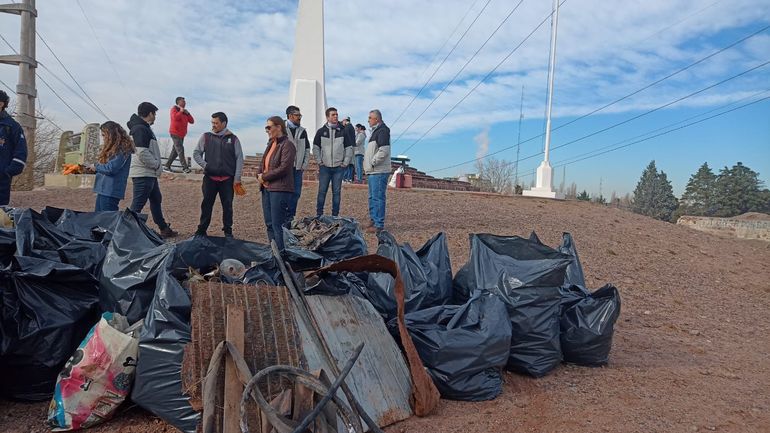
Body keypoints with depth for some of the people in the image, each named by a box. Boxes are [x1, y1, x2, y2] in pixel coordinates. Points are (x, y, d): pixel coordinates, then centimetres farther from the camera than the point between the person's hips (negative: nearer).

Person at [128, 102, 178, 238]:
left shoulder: (144, 128, 18)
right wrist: (157, 165, -13)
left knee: (156, 199, 18)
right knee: (138, 204, -8)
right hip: (143, 174, -11)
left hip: (150, 173, 11)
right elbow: (142, 153, -24)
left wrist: (156, 166, 14)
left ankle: (164, 229, 29)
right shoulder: (140, 129, -15)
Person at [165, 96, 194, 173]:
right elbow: (175, 117, -25)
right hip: (175, 133, -8)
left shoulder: (184, 111, 18)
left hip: (181, 134, 8)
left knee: (175, 151, 9)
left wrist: (188, 113, -1)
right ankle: (185, 167, -17)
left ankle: (167, 166, 16)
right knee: (180, 150, -14)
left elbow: (192, 121, 11)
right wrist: (180, 111, -13)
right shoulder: (174, 109, -3)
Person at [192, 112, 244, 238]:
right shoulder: (206, 137, 6)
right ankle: (202, 229, 14)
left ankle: (228, 231, 15)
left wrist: (237, 177, -4)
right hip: (210, 177, 1)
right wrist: (204, 165, -6)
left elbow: (239, 158, 2)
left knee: (227, 206, 4)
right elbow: (196, 153, 12)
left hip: (227, 179, -1)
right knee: (206, 204, 4)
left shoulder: (233, 139, 4)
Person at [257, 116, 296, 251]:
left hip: (280, 189, -9)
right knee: (269, 223, 13)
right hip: (266, 188, 9)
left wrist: (264, 177, -11)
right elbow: (263, 164, 21)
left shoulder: (287, 145, -9)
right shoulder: (271, 144, 17)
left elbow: (284, 168, -18)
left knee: (278, 224, -7)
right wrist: (259, 175, -1)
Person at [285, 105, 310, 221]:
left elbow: (307, 149, 16)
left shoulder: (302, 131, 13)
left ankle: (290, 216, 15)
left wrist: (305, 164, 5)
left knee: (296, 193, 5)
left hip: (298, 168, 5)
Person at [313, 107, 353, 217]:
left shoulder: (343, 131, 4)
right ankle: (319, 214, 8)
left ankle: (335, 215, 10)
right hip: (325, 167, 0)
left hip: (339, 167, 0)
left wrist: (345, 163, 1)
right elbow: (315, 148, 9)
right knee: (322, 191, 1)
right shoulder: (321, 131, 4)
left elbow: (349, 148, 7)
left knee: (337, 192, 3)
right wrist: (320, 161, 1)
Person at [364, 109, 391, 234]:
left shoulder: (382, 131, -11)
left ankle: (379, 225, -7)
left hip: (379, 172, -11)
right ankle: (373, 220, 28)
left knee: (378, 197, -9)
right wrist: (368, 164, 17)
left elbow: (384, 151, -21)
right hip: (372, 171, 11)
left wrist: (372, 163, -15)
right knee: (372, 197, 18)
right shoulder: (375, 131, 21)